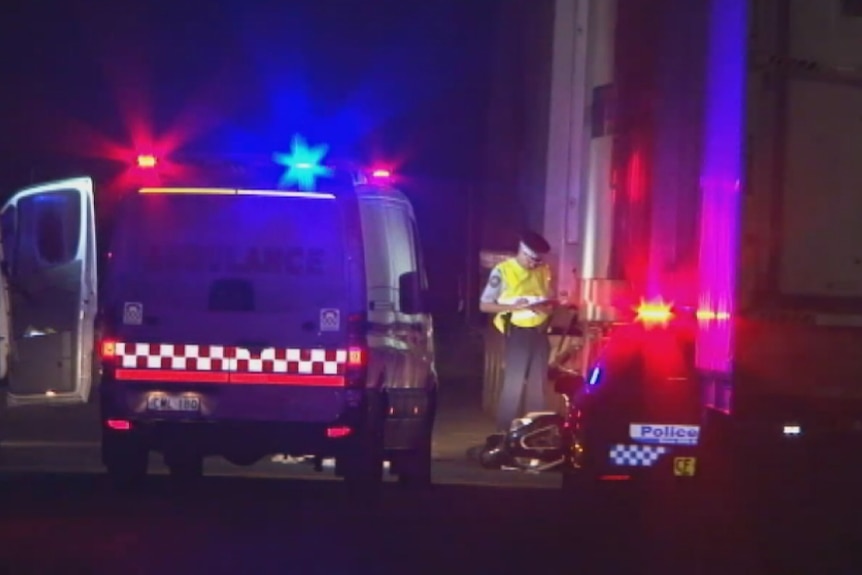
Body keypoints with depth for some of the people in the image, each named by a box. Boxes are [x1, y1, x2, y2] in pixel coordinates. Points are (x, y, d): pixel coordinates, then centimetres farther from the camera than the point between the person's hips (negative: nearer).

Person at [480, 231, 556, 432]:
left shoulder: (544, 271, 6)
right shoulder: (502, 271, -9)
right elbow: (484, 305, -8)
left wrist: (547, 308, -9)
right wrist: (514, 307, -21)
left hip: (540, 332, 5)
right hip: (518, 333, -5)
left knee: (538, 384, 10)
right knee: (513, 383, -3)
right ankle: (505, 431, 5)